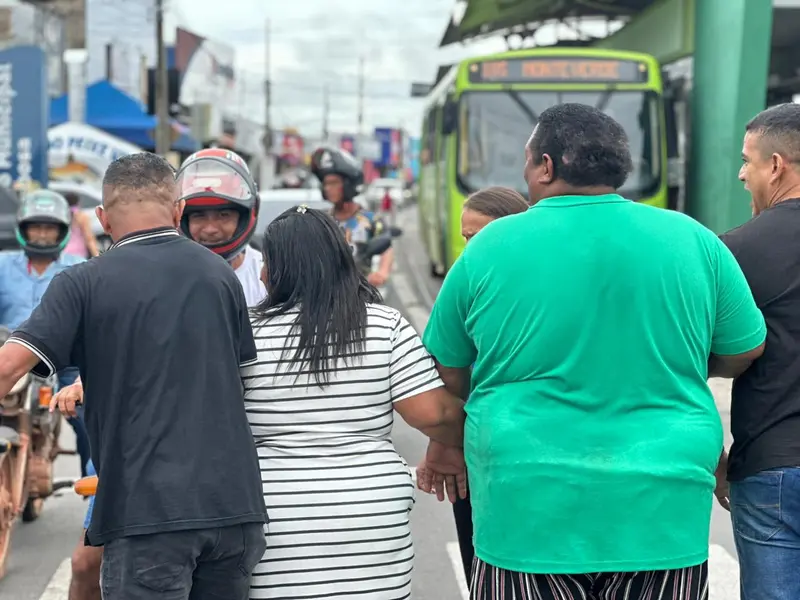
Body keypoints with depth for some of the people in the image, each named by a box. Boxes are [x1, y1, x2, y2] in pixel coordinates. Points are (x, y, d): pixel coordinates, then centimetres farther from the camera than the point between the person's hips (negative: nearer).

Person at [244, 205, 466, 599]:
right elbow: (434, 415, -7)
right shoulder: (386, 326, -1)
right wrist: (466, 444, 11)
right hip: (372, 527, 2)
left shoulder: (250, 334, -5)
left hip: (276, 525, -1)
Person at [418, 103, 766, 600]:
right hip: (664, 520, 2)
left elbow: (449, 374, 6)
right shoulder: (693, 241, 0)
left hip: (526, 516, -1)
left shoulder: (490, 248, -3)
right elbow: (745, 352, 9)